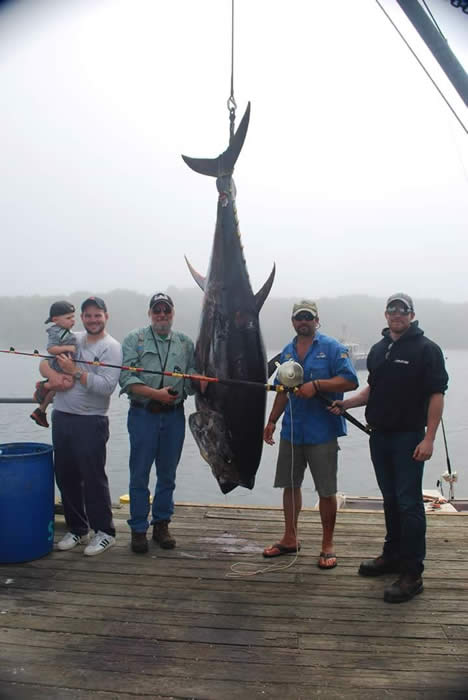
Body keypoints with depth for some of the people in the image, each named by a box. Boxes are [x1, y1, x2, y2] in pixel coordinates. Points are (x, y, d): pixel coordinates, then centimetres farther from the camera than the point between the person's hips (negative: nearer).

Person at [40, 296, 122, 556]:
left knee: (94, 478, 0)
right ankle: (77, 529, 26)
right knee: (66, 476, 12)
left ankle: (105, 531, 14)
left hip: (91, 422, -6)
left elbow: (106, 386, -17)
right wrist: (53, 374, -11)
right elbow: (44, 361, 10)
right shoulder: (70, 340, 12)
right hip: (61, 418, 6)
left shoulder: (111, 347, -7)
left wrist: (75, 371, -18)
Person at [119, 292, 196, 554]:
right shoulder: (135, 339, 2)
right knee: (139, 475, 2)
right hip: (143, 414, -2)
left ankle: (162, 524, 24)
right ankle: (138, 529, 14)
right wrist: (156, 393, -17)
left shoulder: (185, 343, 10)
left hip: (174, 415, 3)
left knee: (168, 474, 11)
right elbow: (127, 378, -7)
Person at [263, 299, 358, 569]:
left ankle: (328, 545, 16)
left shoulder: (332, 347, -5)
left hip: (322, 432, -6)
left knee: (327, 491, 1)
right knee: (290, 485, 14)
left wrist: (316, 385, -23)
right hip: (291, 432, 6)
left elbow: (350, 381, -14)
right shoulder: (287, 352, 14)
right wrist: (272, 421, 15)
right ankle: (290, 539, 29)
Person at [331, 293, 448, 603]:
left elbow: (437, 395, -12)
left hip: (409, 438, -6)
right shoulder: (378, 349, 13)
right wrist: (346, 403, 7)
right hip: (380, 435, 7)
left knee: (409, 503, -5)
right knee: (390, 499, 17)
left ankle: (412, 573, 1)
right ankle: (393, 555, 31)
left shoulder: (426, 349, -8)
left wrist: (429, 438, -18)